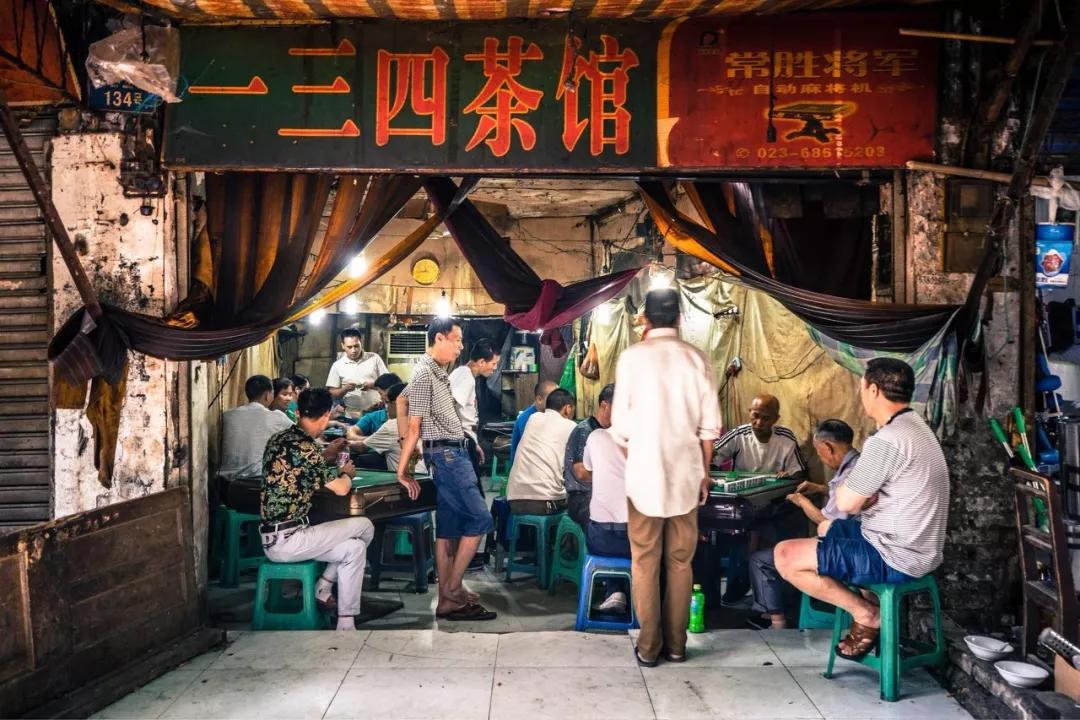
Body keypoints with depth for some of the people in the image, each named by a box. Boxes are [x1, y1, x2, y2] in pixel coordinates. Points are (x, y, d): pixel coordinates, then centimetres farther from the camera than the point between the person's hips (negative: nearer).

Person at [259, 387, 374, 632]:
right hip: (288, 540, -9)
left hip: (271, 538, 9)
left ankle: (346, 624, 12)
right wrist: (346, 473, 9)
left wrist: (327, 455, 32)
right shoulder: (304, 447, -19)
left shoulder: (279, 439, 8)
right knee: (364, 527, -3)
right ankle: (322, 589, 9)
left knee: (354, 549, 14)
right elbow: (341, 488, -12)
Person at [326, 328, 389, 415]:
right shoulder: (337, 365, 3)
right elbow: (333, 394, 3)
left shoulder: (374, 358, 2)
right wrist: (345, 389, -16)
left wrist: (373, 385, -15)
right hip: (352, 415, 0)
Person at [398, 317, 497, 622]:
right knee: (480, 519, -8)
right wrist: (402, 468, -10)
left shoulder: (439, 372, 15)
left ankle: (448, 599, 13)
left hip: (453, 453, 10)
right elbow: (414, 427, -13)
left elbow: (401, 399, 24)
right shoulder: (424, 373, -12)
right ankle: (452, 591, -3)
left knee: (449, 527, 9)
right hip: (446, 454, -10)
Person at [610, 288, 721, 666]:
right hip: (686, 471, 2)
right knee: (680, 561, 11)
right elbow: (709, 425, 2)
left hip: (645, 471, -2)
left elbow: (621, 423, -4)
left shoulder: (632, 356, -5)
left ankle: (649, 646, 11)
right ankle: (676, 644, 18)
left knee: (645, 562, 7)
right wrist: (705, 471, 12)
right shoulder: (695, 358, 1)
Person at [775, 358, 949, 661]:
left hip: (897, 557, -10)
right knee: (827, 528, 31)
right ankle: (869, 603, 19)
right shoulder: (914, 426, 8)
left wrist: (847, 488, 1)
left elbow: (846, 502, -18)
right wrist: (861, 497, -3)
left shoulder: (887, 441, -25)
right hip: (914, 544, 10)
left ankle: (868, 615, 0)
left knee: (785, 556, -11)